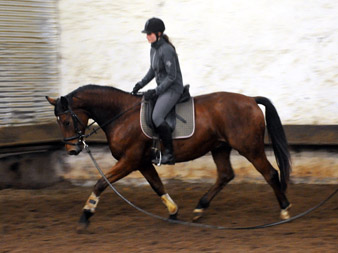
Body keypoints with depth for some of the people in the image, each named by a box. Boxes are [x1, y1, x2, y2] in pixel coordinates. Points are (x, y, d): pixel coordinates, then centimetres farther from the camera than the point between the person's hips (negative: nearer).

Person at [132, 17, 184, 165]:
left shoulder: (166, 50, -20)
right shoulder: (154, 48, 9)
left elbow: (172, 77, -20)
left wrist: (156, 92, -21)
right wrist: (140, 84, 11)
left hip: (173, 89, -10)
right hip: (162, 88, 10)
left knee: (157, 117, -26)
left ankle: (169, 153, -21)